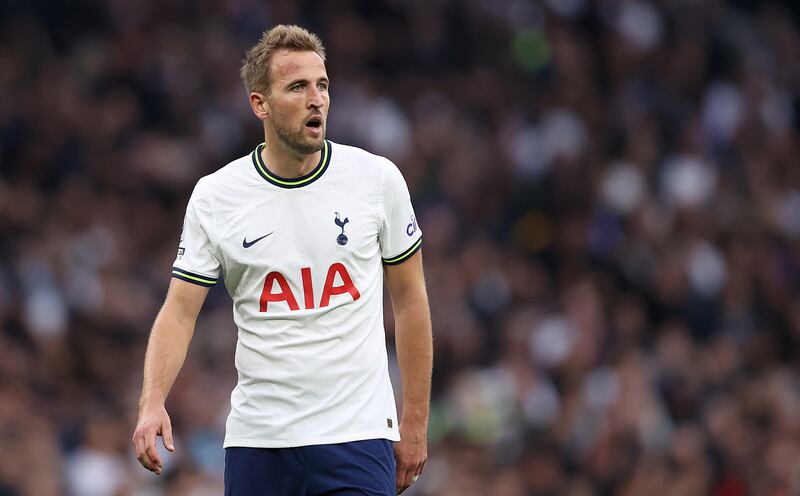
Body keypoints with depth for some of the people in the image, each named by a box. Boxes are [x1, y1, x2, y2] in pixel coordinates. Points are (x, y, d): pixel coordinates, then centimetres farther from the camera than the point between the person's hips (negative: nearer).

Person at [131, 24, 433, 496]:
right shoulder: (214, 196, 0)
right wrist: (153, 401, -16)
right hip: (257, 441, 1)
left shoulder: (378, 178, -1)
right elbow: (179, 312, 1)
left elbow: (410, 299, 7)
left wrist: (415, 423, 6)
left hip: (357, 436, -1)